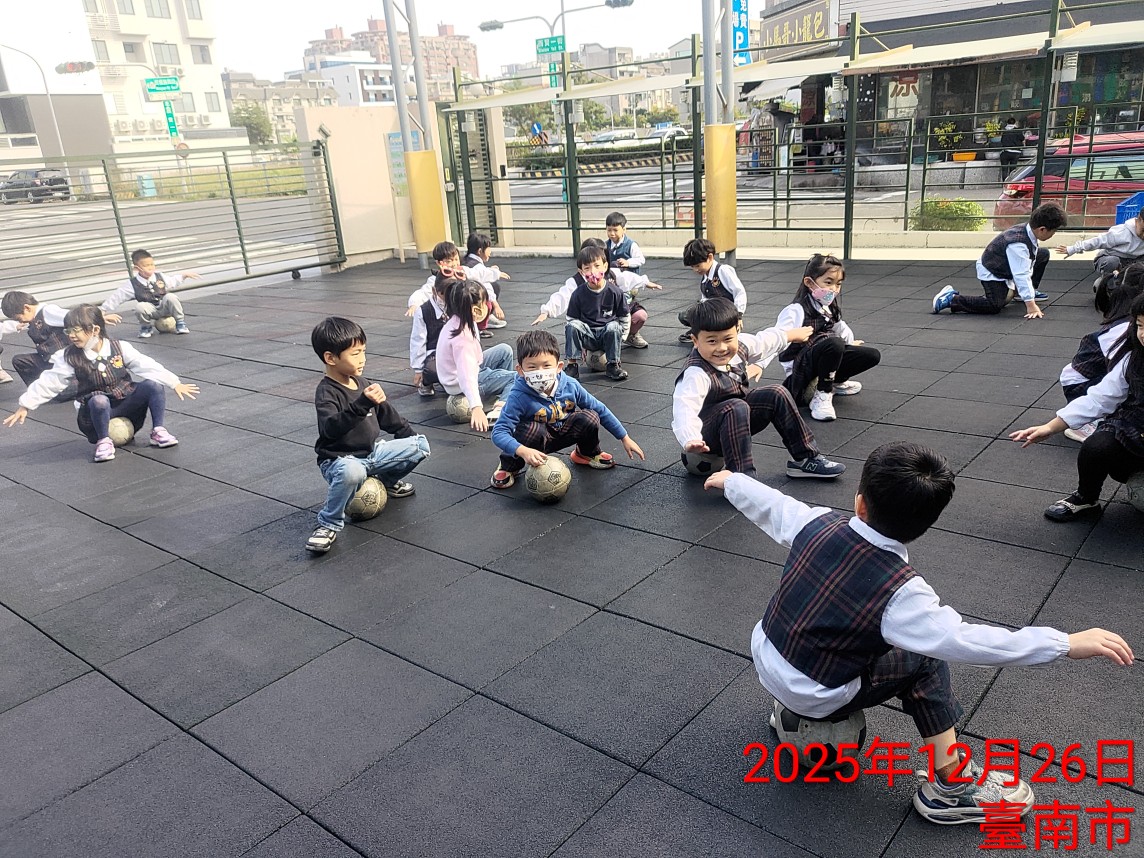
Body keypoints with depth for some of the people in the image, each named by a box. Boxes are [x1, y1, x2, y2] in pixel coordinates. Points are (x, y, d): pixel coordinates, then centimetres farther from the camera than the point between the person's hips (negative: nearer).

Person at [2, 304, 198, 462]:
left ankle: (158, 431, -9)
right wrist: (25, 406, -2)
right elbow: (48, 383, -1)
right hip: (95, 412, -1)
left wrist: (175, 383, -14)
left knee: (154, 385, -22)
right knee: (99, 400, -38)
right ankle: (104, 441, -14)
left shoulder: (119, 348, -4)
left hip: (127, 404, 1)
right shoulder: (69, 358, -5)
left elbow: (147, 366, -8)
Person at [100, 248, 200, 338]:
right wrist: (102, 311, -5)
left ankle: (180, 323, -7)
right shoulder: (132, 284, -12)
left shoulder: (160, 276, -3)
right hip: (151, 311, -1)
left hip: (165, 307, 1)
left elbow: (173, 282, 19)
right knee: (140, 307, -33)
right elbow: (116, 296, -6)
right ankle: (146, 327, 1)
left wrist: (184, 275, 13)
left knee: (171, 297, -29)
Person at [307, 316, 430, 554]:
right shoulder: (326, 392, -19)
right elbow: (331, 427, -38)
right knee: (352, 472, -43)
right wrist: (363, 404, -49)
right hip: (340, 459, -7)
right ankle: (329, 524, -19)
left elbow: (387, 414, 19)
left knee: (421, 445, 1)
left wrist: (409, 435, 25)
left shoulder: (361, 383, 5)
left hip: (373, 451, 8)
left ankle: (387, 480, 25)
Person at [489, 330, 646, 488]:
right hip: (536, 439, -3)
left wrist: (625, 438, -4)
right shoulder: (519, 396, -31)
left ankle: (588, 453, 12)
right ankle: (509, 467, -7)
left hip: (563, 434, 3)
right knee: (533, 429, -36)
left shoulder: (570, 386, -20)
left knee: (590, 417, -22)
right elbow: (499, 432, -35)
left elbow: (600, 410, -8)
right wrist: (523, 451, -53)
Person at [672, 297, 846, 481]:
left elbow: (766, 341, 11)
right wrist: (690, 441, -68)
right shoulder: (697, 374, -34)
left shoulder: (739, 345, -11)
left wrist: (792, 334, 29)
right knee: (736, 408, -33)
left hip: (736, 422, 8)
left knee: (777, 394, 1)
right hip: (705, 434, -8)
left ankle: (806, 459, 11)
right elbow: (684, 407, -49)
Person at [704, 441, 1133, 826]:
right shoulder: (899, 590, -27)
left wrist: (731, 481, 24)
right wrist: (1068, 642, -26)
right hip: (815, 697, -5)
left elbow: (771, 506, 4)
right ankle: (950, 787, 13)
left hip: (763, 656, 5)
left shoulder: (818, 523, -14)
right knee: (924, 658, 7)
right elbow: (964, 641, -30)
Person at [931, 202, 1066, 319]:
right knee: (996, 306, -29)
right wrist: (1031, 305, -35)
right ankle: (951, 299, -19)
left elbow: (1026, 268, 5)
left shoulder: (1028, 230, -7)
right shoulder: (1018, 244, -36)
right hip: (991, 273, -10)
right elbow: (1022, 276, -37)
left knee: (1043, 254, 14)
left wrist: (1029, 290, 11)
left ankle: (1026, 291, 28)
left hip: (1007, 269, 10)